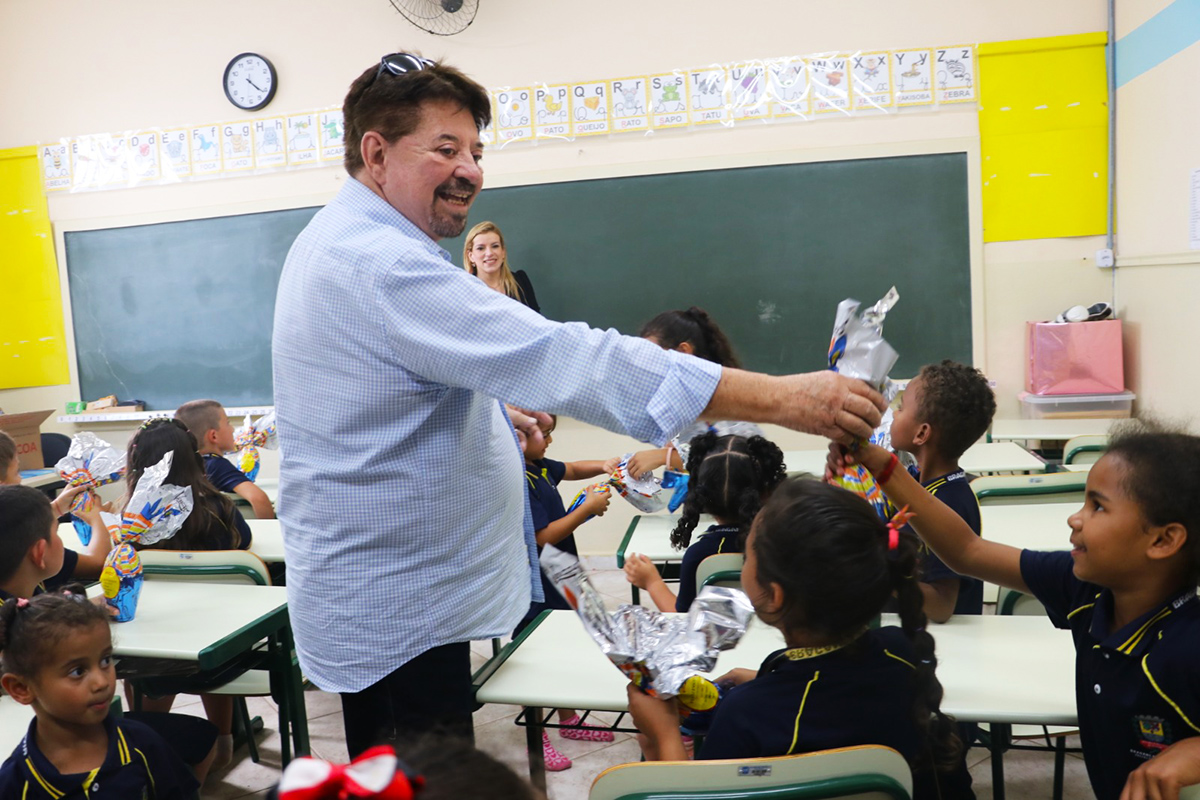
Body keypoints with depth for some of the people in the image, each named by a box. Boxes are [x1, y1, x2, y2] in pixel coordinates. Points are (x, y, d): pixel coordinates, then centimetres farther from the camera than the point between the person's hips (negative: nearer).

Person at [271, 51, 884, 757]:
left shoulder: (336, 242, 11)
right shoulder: (382, 264, -26)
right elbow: (556, 356, -36)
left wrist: (486, 411, 10)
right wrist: (780, 398, -37)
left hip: (369, 590, 11)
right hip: (395, 613, -11)